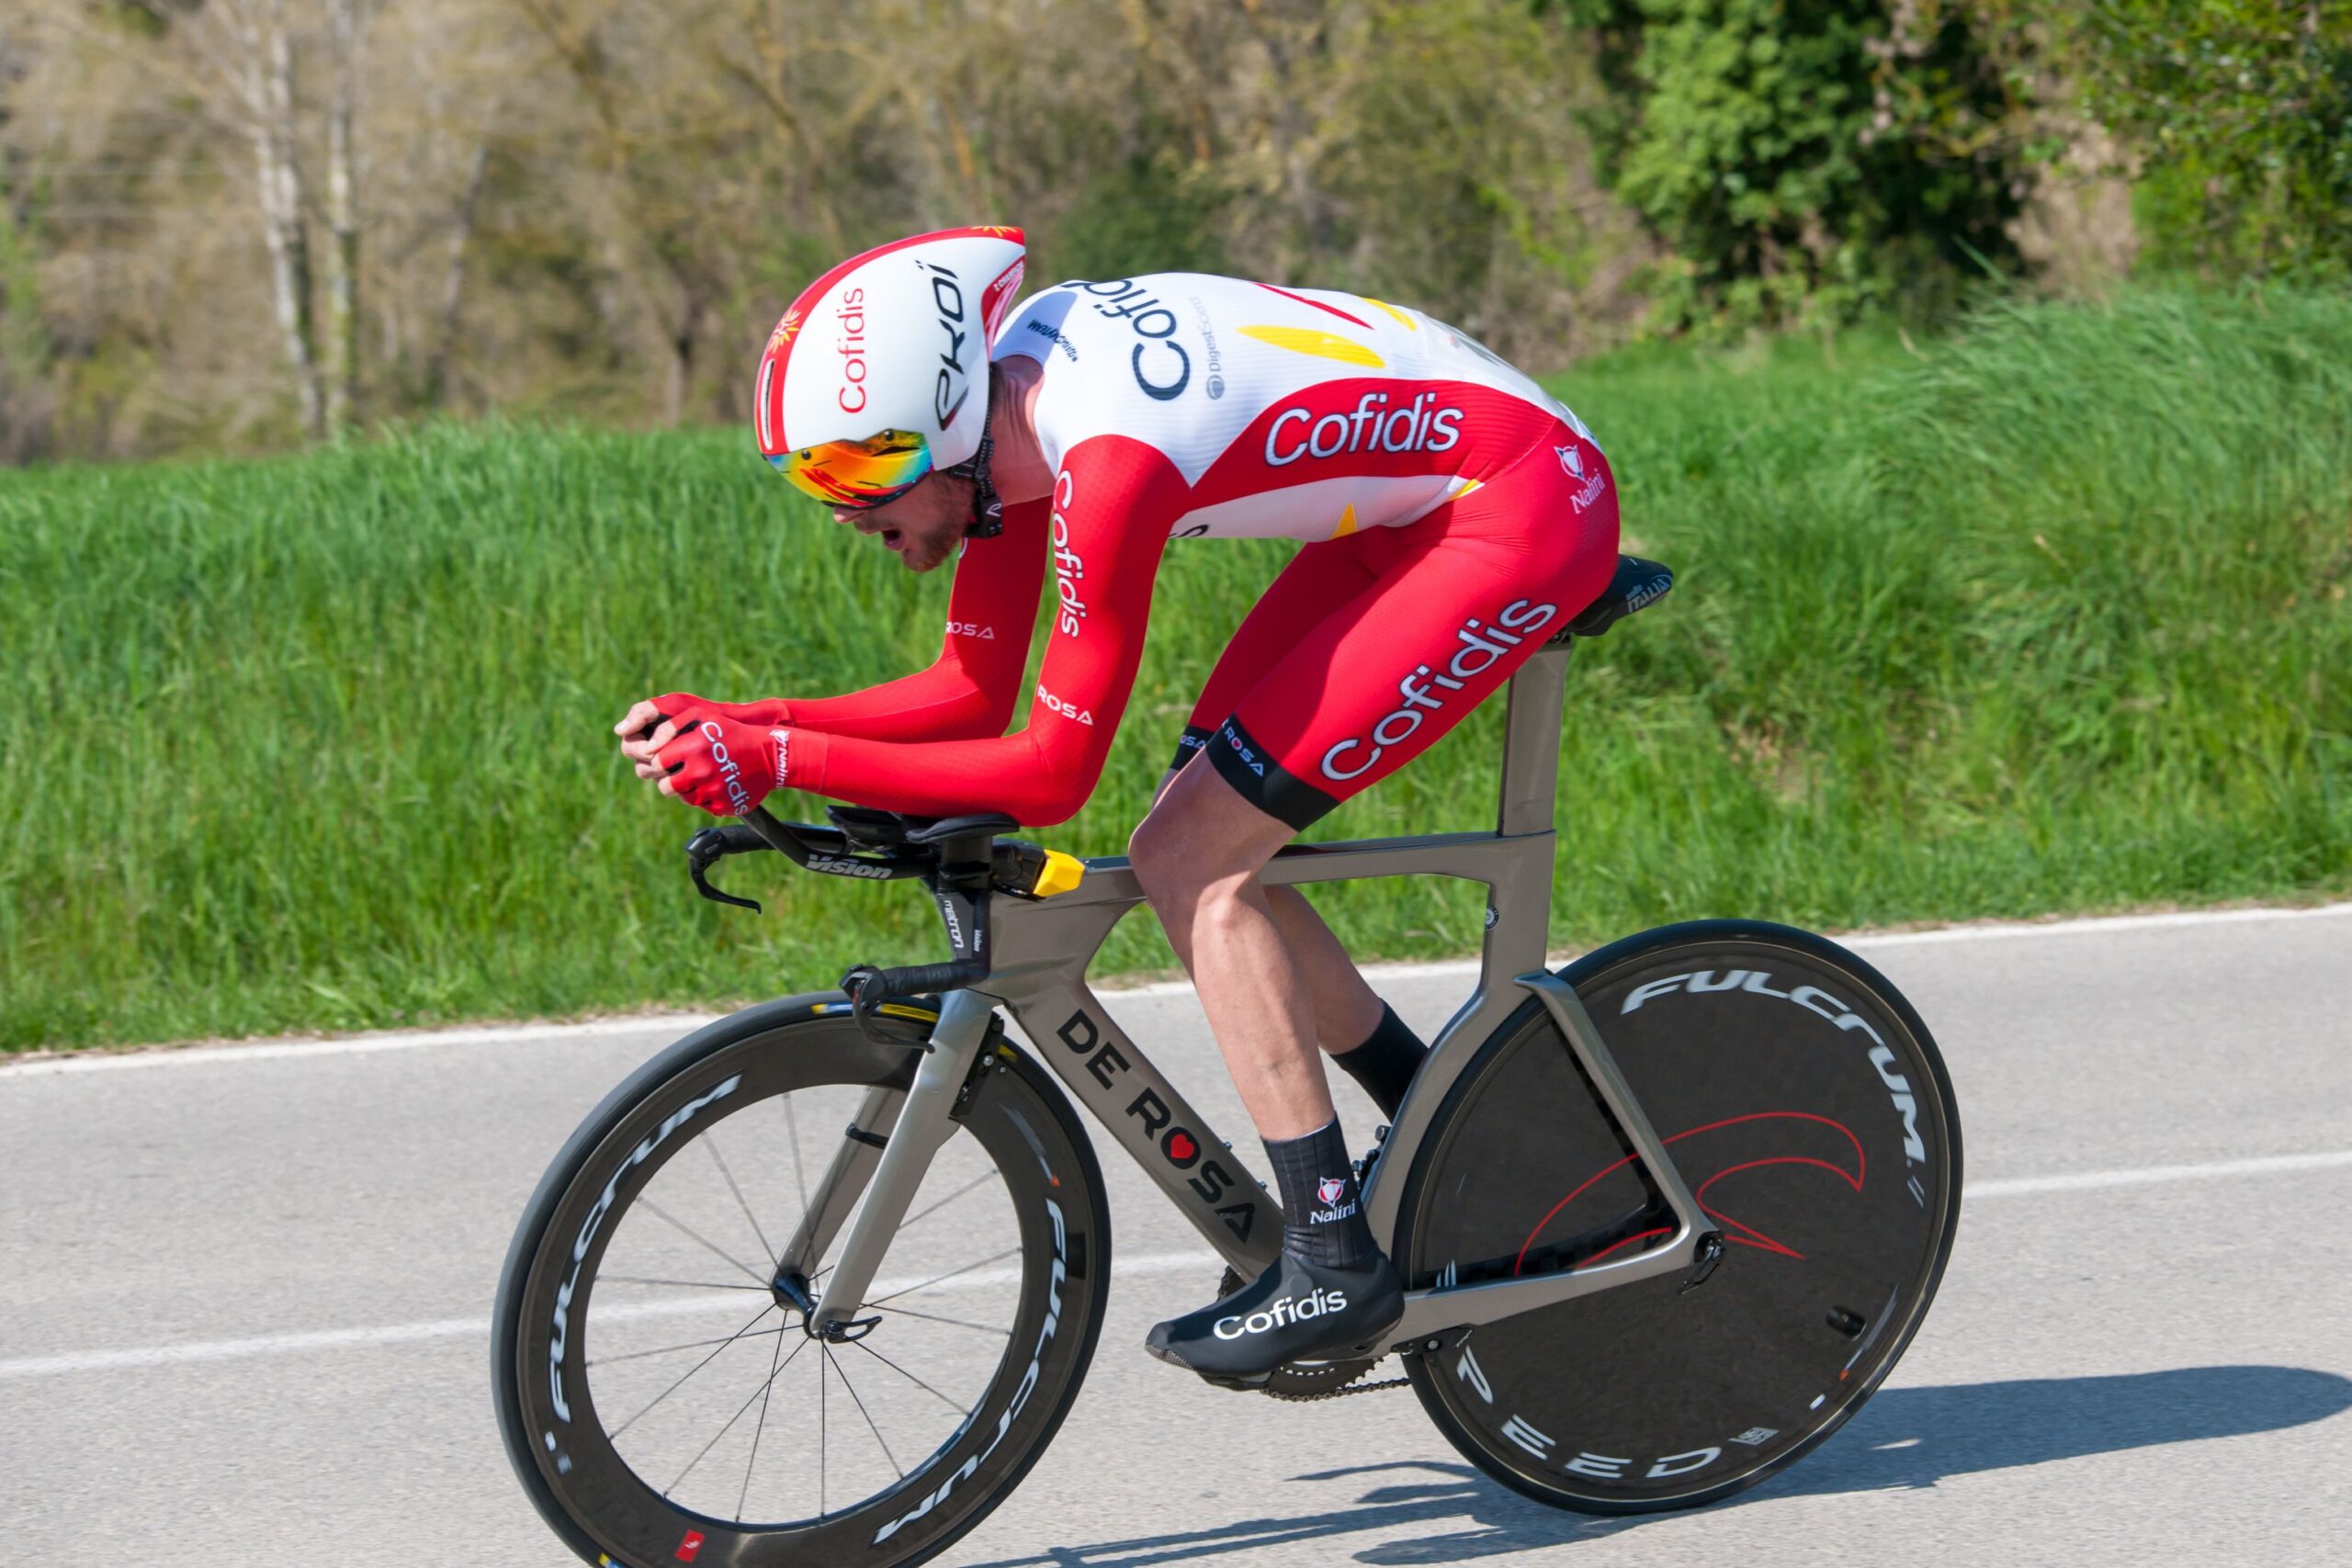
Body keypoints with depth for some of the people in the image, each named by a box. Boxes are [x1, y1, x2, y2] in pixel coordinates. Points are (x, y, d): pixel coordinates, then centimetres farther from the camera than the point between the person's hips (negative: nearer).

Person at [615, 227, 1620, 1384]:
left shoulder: (1107, 455, -30)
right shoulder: (1003, 396, -3)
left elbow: (1052, 772, -24)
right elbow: (971, 692, 4)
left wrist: (780, 759, -25)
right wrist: (730, 724, -7)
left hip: (1526, 513, -9)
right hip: (1420, 497, 9)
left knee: (1192, 862, -12)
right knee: (1196, 844, 8)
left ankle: (1335, 1264, -8)